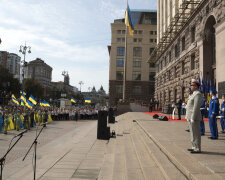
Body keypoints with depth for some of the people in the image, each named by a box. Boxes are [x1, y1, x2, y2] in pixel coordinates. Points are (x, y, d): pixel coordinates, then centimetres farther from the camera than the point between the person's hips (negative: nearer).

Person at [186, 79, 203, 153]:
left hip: (194, 117, -10)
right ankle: (194, 147, 22)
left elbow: (196, 107, -22)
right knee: (193, 133, 14)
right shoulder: (194, 94, 18)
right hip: (191, 117, 10)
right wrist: (188, 117, 21)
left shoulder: (198, 94, -15)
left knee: (196, 133, -4)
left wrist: (193, 118, -23)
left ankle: (197, 149, 2)